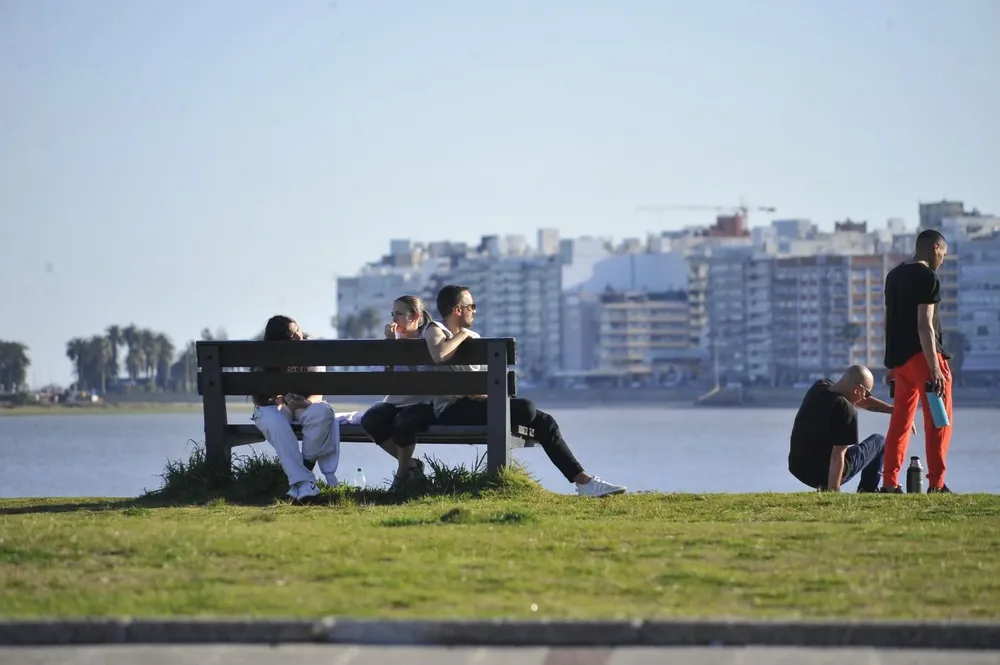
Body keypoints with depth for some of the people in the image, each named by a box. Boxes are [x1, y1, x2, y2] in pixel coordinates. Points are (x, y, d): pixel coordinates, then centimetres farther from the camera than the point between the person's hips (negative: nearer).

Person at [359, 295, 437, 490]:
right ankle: (411, 465, -6)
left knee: (403, 422, -37)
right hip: (395, 401, 5)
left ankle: (402, 474, -12)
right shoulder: (395, 340, 10)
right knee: (369, 420, -25)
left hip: (422, 403, -5)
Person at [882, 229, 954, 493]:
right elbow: (924, 325, -18)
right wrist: (934, 368, -20)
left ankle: (890, 483, 11)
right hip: (921, 354, -8)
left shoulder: (894, 276, 15)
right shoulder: (928, 277, -11)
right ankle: (936, 484, -11)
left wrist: (890, 363, 23)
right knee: (938, 421, -6)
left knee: (900, 421, 12)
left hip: (899, 357, 8)